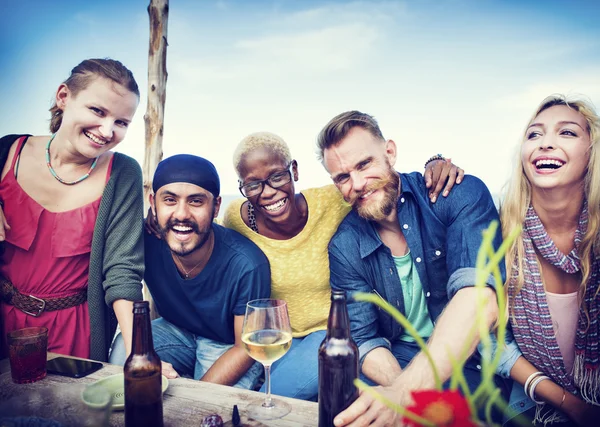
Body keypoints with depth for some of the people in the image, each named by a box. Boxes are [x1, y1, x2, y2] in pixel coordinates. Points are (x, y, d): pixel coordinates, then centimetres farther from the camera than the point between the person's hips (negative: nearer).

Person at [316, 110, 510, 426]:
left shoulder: (461, 194, -13)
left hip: (475, 358, -3)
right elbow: (365, 339, -2)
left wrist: (403, 392, -39)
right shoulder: (344, 247, -3)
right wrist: (403, 391, -24)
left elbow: (480, 301, -28)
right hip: (397, 363, 3)